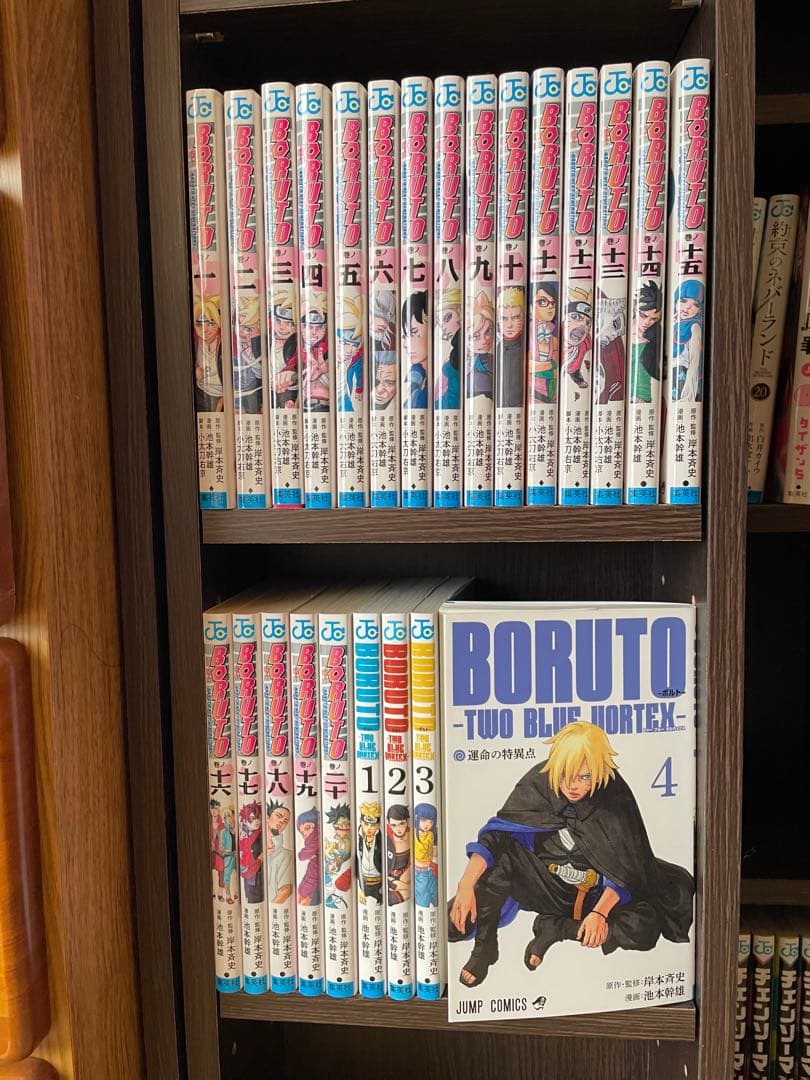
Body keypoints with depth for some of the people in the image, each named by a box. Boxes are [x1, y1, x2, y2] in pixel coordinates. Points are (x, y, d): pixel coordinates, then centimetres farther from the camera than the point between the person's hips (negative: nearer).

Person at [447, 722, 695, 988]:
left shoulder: (615, 796, -18)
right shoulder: (540, 782, -17)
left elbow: (625, 870, -13)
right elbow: (495, 834, -20)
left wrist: (600, 912, -26)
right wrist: (466, 886, -32)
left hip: (597, 894, 0)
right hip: (546, 884, 0)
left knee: (644, 927, -29)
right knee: (501, 852, -29)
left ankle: (552, 928, -11)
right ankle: (485, 946, -12)